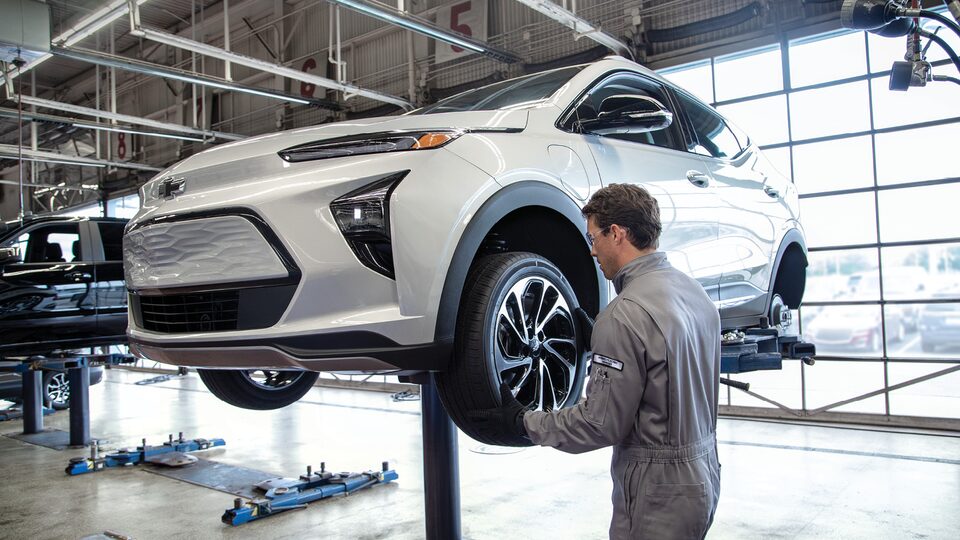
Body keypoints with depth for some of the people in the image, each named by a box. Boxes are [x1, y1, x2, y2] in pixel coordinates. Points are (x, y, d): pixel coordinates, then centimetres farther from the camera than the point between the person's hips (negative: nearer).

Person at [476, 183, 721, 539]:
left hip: (659, 491, -9)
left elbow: (601, 425, -21)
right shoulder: (694, 291, 4)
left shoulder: (625, 315, -25)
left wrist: (523, 422, -9)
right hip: (703, 475, 9)